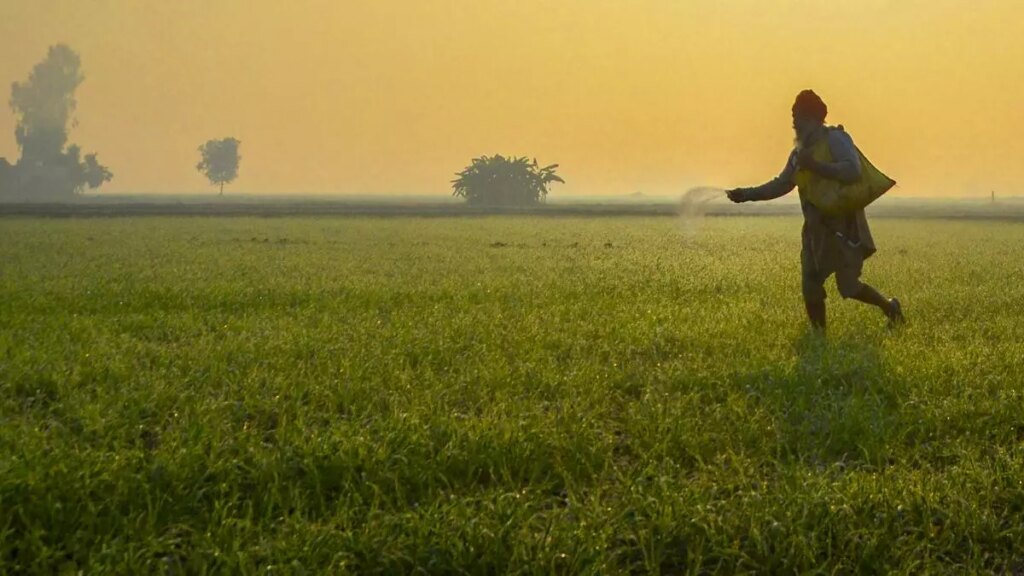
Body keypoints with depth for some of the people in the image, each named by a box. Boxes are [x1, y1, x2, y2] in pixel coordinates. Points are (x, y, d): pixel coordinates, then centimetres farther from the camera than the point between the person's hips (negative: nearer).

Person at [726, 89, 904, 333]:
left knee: (847, 285, -4)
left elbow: (853, 171, -25)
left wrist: (815, 166, -29)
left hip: (844, 226, -7)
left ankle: (890, 307, 20)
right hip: (816, 228, 7)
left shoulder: (835, 139, -11)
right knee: (810, 285, 0)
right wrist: (747, 194, 10)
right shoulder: (801, 151, 12)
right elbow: (781, 184, 19)